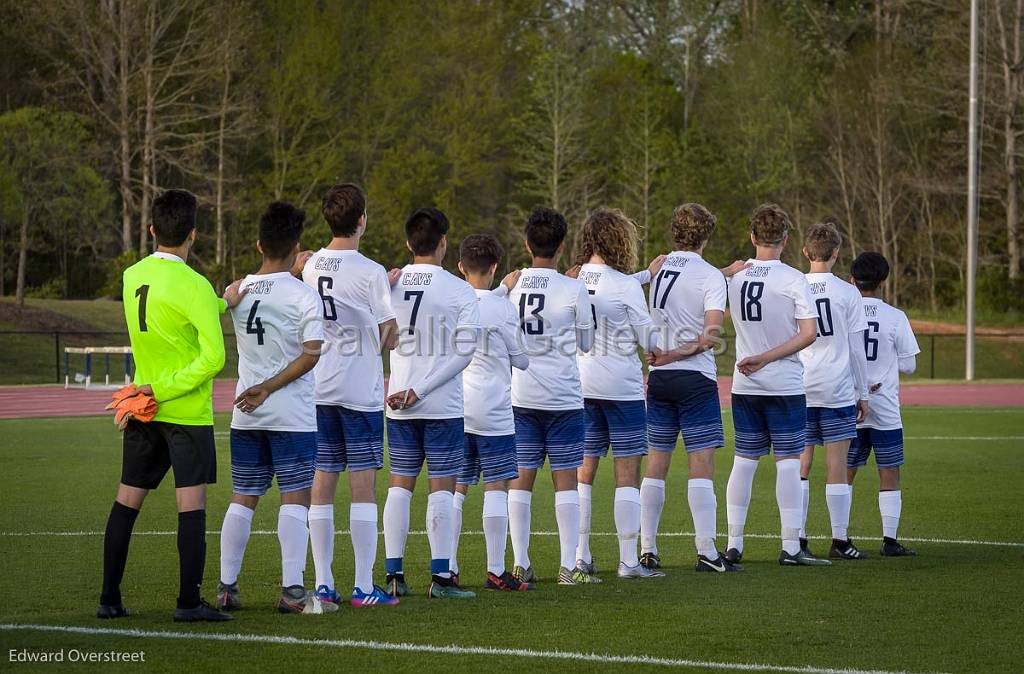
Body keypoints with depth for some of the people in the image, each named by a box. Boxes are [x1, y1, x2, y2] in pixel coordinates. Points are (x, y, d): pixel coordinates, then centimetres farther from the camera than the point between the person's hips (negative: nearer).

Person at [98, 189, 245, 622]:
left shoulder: (133, 276, 4)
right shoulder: (193, 285, -15)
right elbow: (212, 358, -22)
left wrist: (222, 303, 14)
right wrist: (163, 390, -16)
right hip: (187, 411, -6)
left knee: (127, 501, 10)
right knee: (191, 504, -2)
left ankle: (109, 598, 11)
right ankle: (189, 602, -5)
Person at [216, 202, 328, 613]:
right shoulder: (303, 295, -11)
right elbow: (312, 354, -15)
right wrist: (268, 388, -11)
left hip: (246, 415, 5)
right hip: (293, 416, -5)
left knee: (242, 499, 11)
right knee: (295, 499, -2)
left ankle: (226, 587, 12)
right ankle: (292, 590, -7)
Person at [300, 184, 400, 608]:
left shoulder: (310, 267, 3)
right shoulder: (371, 273, -11)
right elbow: (390, 338, -6)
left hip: (317, 390, 5)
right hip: (360, 391, -5)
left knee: (321, 486, 7)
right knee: (363, 486, -1)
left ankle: (323, 584, 7)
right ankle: (364, 588, -2)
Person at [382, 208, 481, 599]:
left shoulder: (389, 285, 3)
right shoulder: (459, 291, -6)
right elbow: (464, 351, -12)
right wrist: (421, 390, -11)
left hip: (399, 408, 3)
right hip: (444, 406, -3)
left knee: (400, 485, 9)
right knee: (442, 488, 0)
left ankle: (393, 574, 6)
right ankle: (441, 577, -3)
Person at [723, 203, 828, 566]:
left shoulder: (734, 278, 2)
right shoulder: (793, 280, -9)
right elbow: (808, 333, -14)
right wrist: (767, 358, -12)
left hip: (744, 387, 4)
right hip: (785, 386, -4)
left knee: (744, 461, 10)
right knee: (788, 462, 0)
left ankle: (734, 545, 10)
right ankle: (791, 547, -1)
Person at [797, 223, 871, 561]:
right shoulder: (847, 293, -4)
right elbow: (856, 349, -1)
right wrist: (862, 393, 7)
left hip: (799, 392, 2)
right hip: (837, 391, -2)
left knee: (800, 464, 6)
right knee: (837, 464, 0)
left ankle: (797, 539, 5)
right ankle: (840, 541, 0)